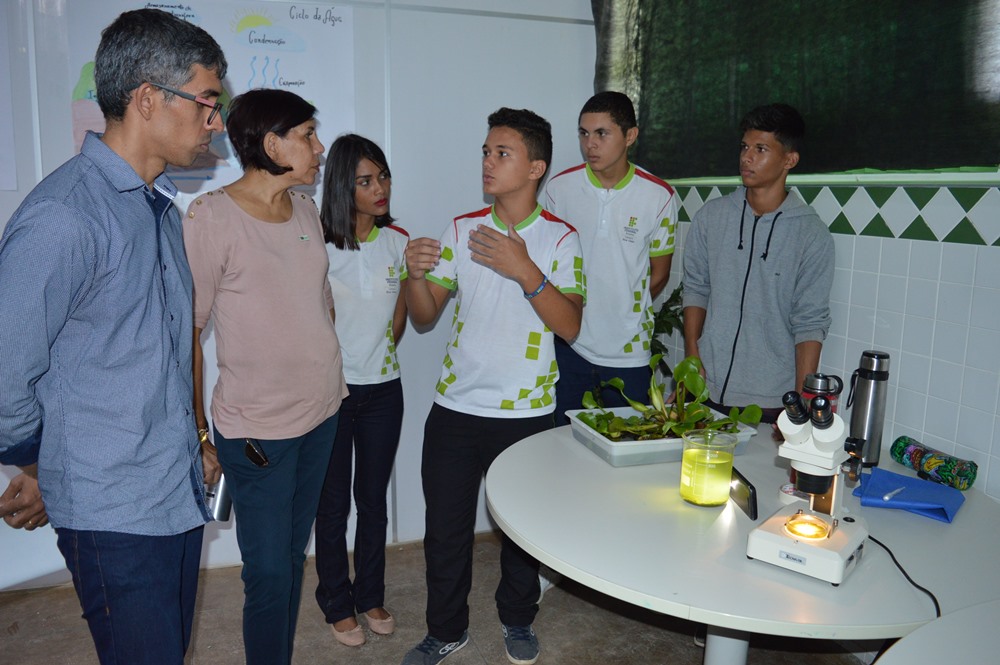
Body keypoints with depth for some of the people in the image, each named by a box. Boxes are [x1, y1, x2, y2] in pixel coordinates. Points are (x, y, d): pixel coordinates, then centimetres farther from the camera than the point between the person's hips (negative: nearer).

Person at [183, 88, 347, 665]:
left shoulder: (306, 210, 7)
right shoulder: (212, 217, -14)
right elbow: (186, 332, -11)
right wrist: (198, 431, -7)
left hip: (322, 414, 7)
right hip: (257, 431, -6)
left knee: (294, 556, 18)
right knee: (270, 571, 3)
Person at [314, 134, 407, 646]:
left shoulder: (397, 242, 1)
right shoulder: (320, 245, -13)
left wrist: (381, 357, 10)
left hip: (383, 390, 4)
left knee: (374, 498, 15)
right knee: (334, 503, 10)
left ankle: (370, 595, 33)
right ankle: (337, 603, 28)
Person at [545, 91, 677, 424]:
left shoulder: (659, 195, -4)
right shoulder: (559, 187, -1)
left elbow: (659, 273, 6)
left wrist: (626, 314, 5)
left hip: (628, 353, -1)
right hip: (568, 347, 1)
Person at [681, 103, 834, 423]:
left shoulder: (812, 234, -6)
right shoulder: (711, 216, 2)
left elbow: (810, 324, -7)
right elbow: (696, 288, 7)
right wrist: (692, 360, 0)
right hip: (707, 390, 3)